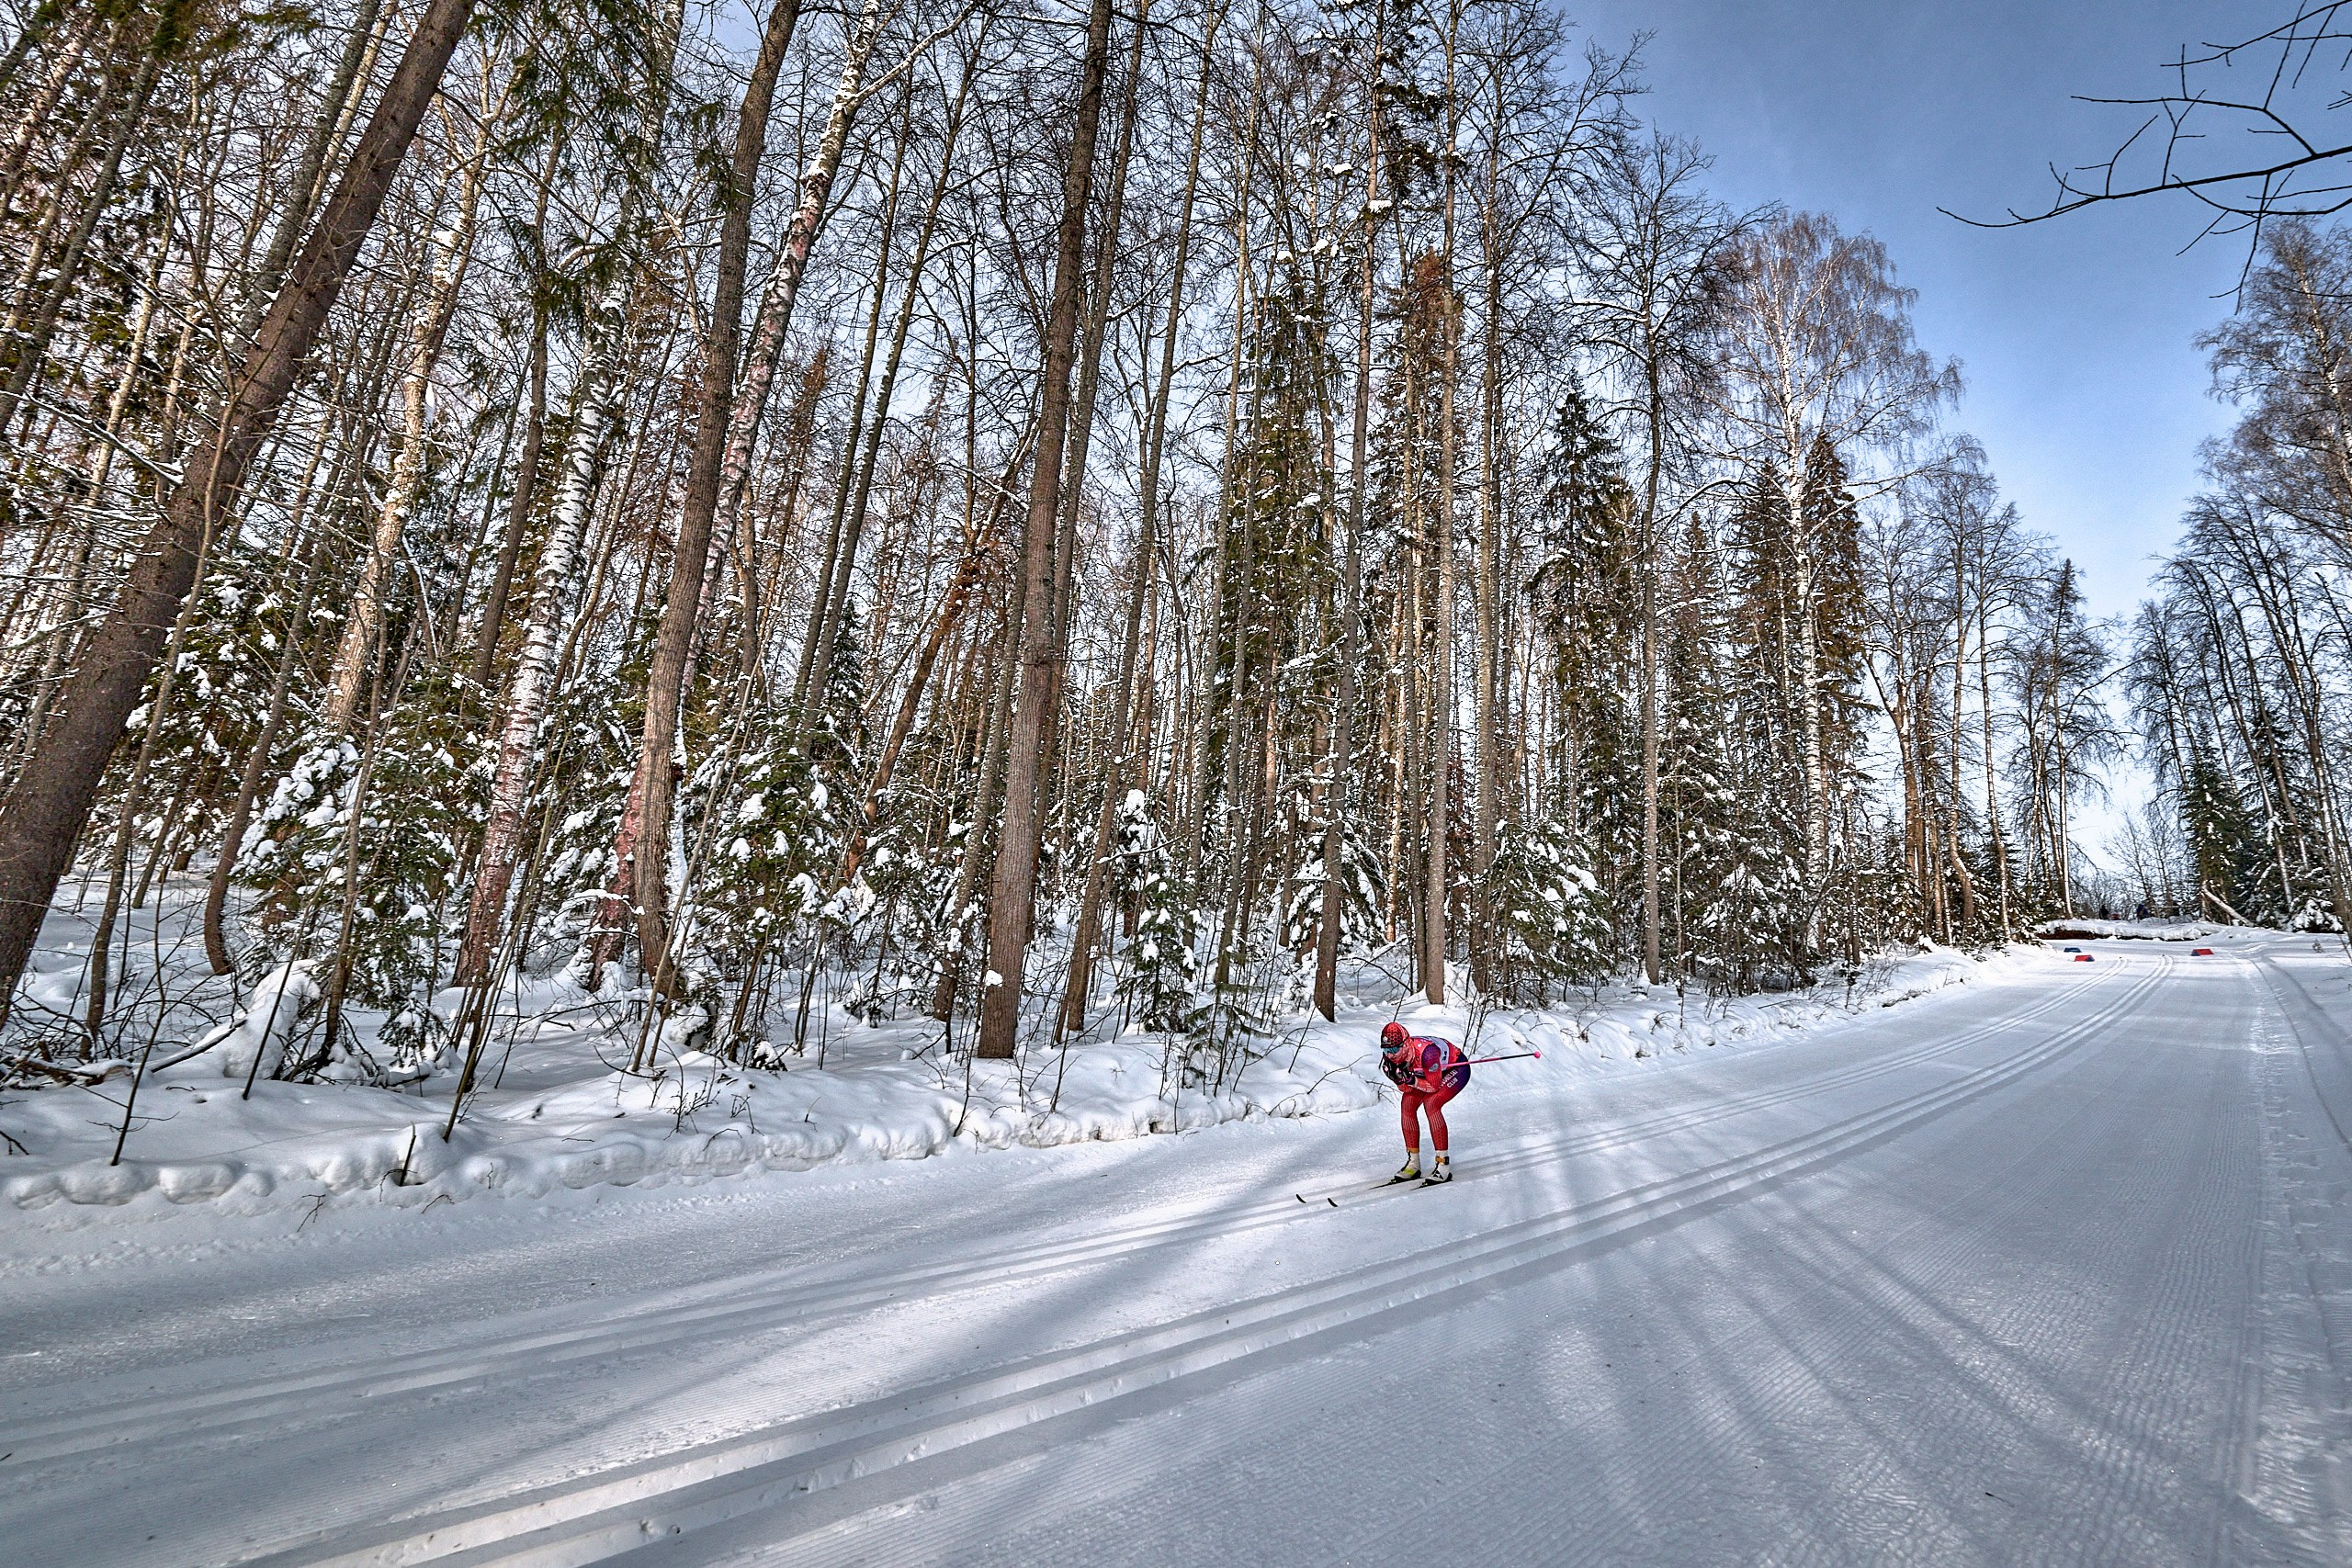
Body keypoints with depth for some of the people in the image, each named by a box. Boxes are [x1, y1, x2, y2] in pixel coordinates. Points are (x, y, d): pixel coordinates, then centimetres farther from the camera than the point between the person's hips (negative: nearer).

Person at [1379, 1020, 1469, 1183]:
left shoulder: (1425, 1051, -40)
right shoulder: (1390, 1056, -22)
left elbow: (1434, 1086, -28)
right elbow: (1405, 1089, -13)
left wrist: (1412, 1080, -42)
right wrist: (1397, 1078, -33)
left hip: (1457, 1069, -7)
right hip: (1430, 1072, 7)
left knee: (1431, 1103, -27)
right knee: (1407, 1104, -9)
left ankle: (1443, 1165, -19)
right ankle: (1413, 1163, 3)